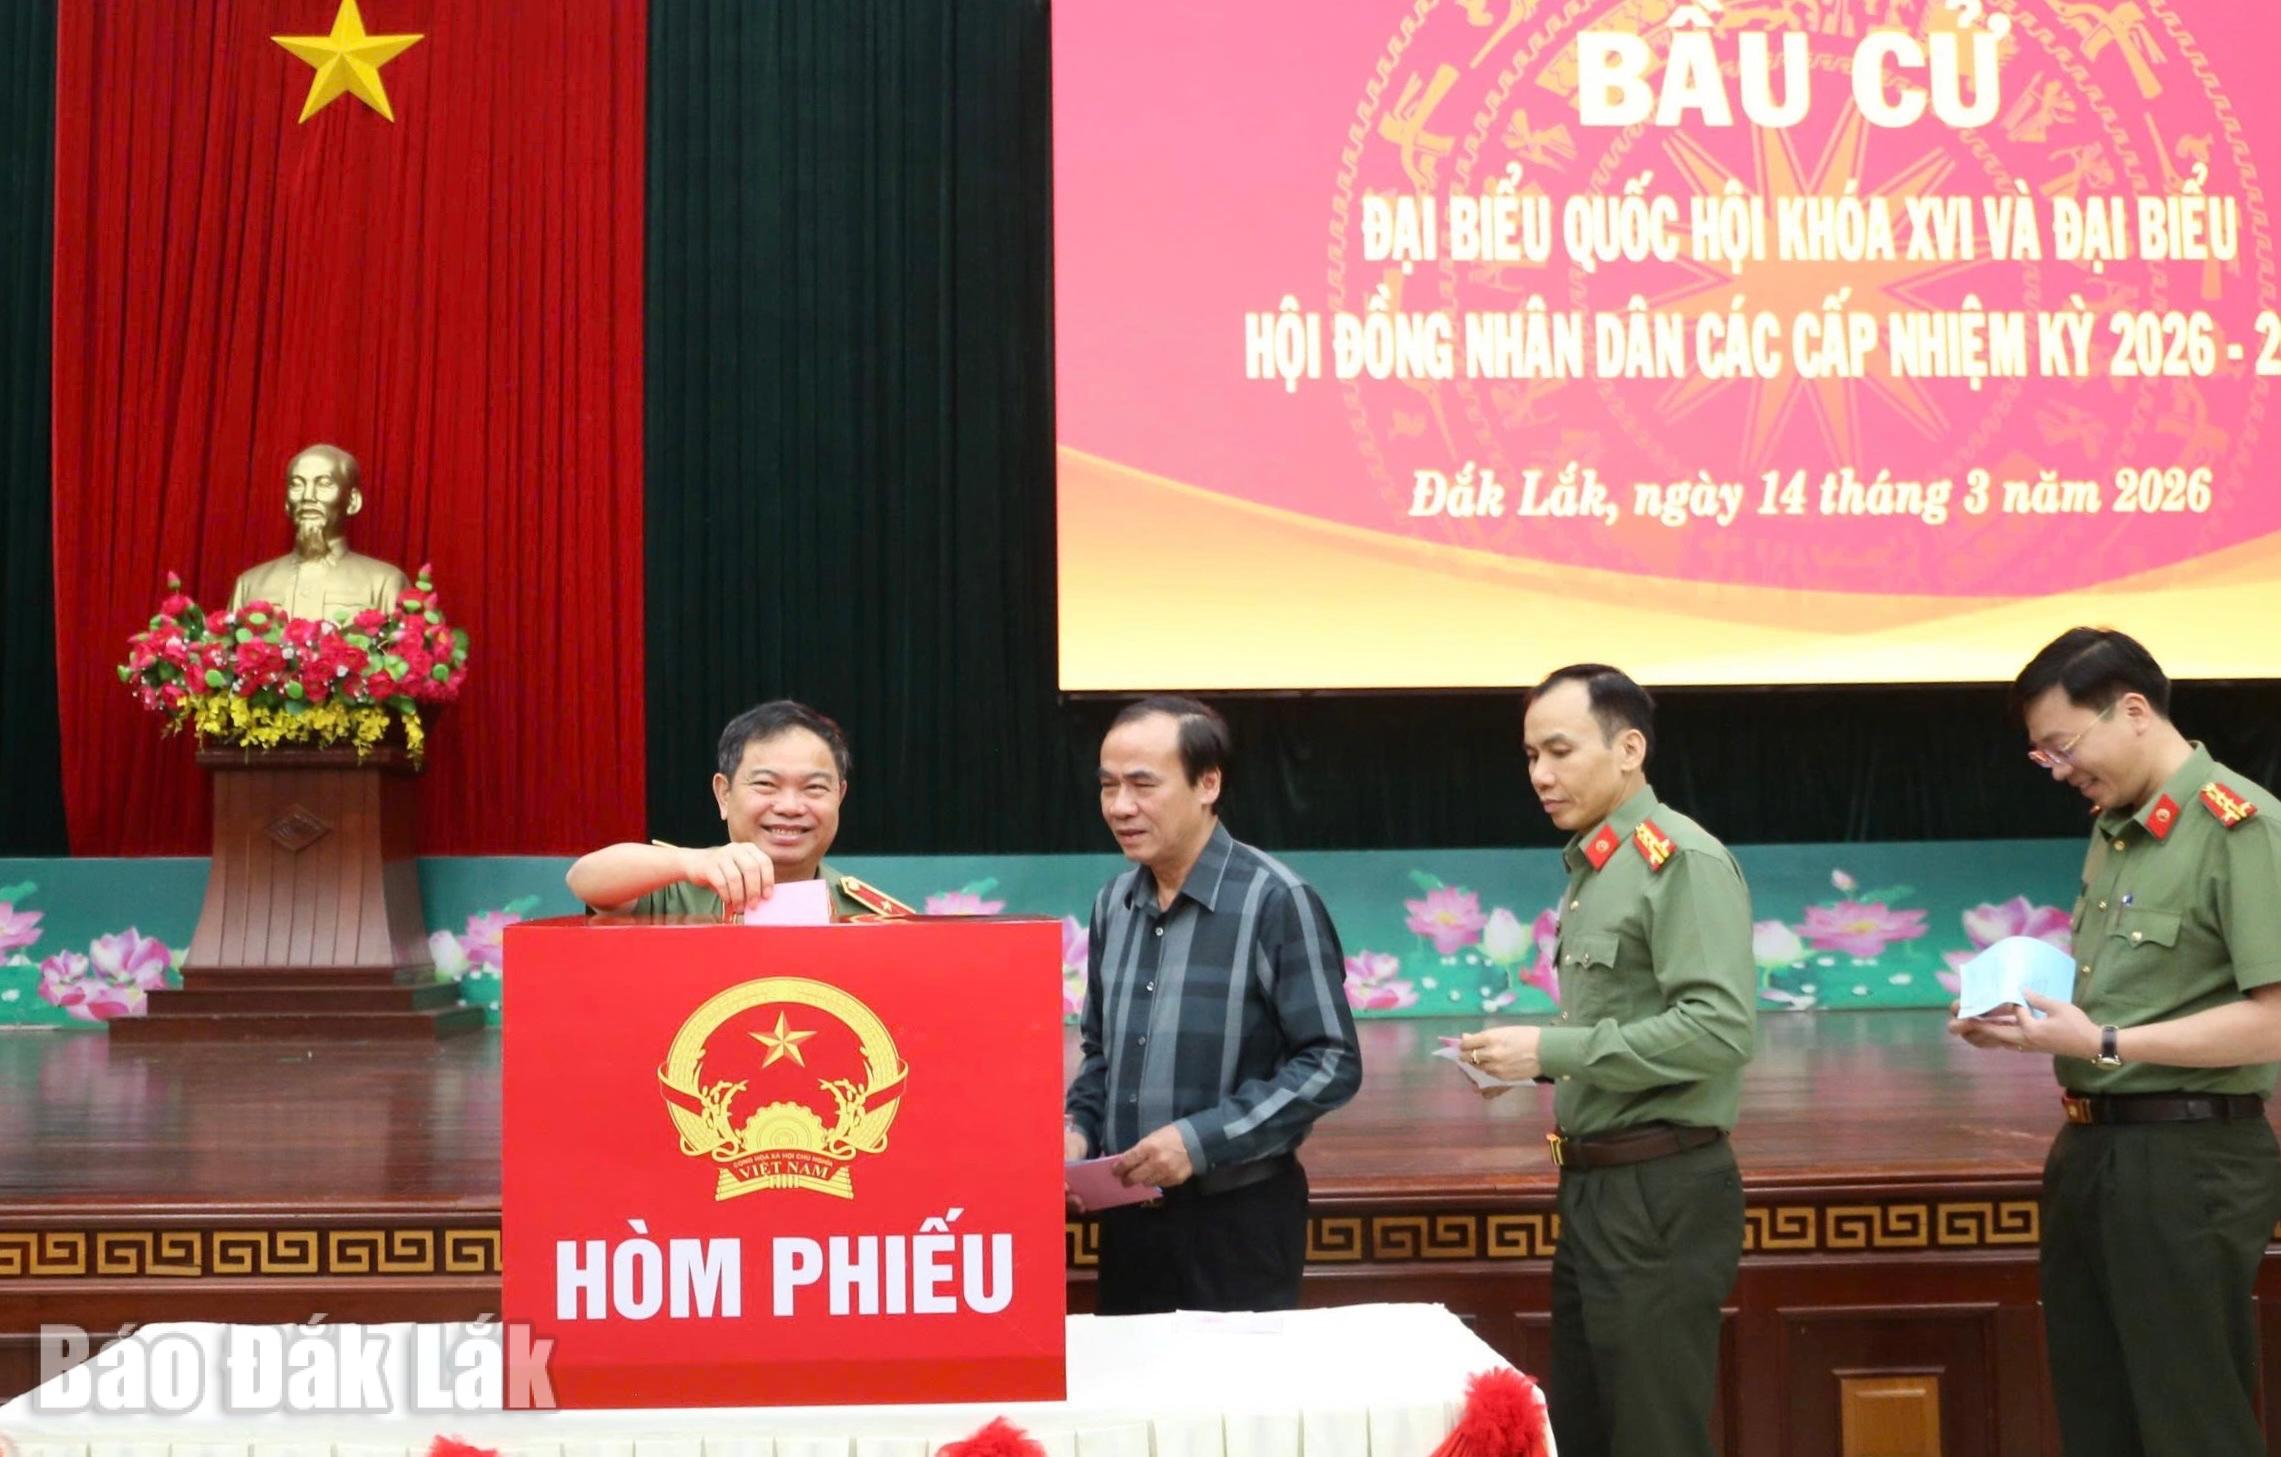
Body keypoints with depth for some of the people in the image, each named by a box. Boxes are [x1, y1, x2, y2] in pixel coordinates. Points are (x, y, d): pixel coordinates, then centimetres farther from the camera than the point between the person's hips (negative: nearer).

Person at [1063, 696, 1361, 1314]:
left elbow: (1331, 1064, -14)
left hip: (1239, 1221, -6)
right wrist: (1079, 1129, -1)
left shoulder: (1274, 901, -14)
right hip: (1127, 1218, 6)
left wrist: (1202, 1139, -20)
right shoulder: (1114, 903, 6)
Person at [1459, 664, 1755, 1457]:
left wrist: (1552, 1048, -21)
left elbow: (1720, 1029, -23)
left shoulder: (1683, 860, -13)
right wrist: (1529, 1063, 3)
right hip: (1594, 1187, 9)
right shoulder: (1592, 867, 14)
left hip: (1661, 1192, -9)